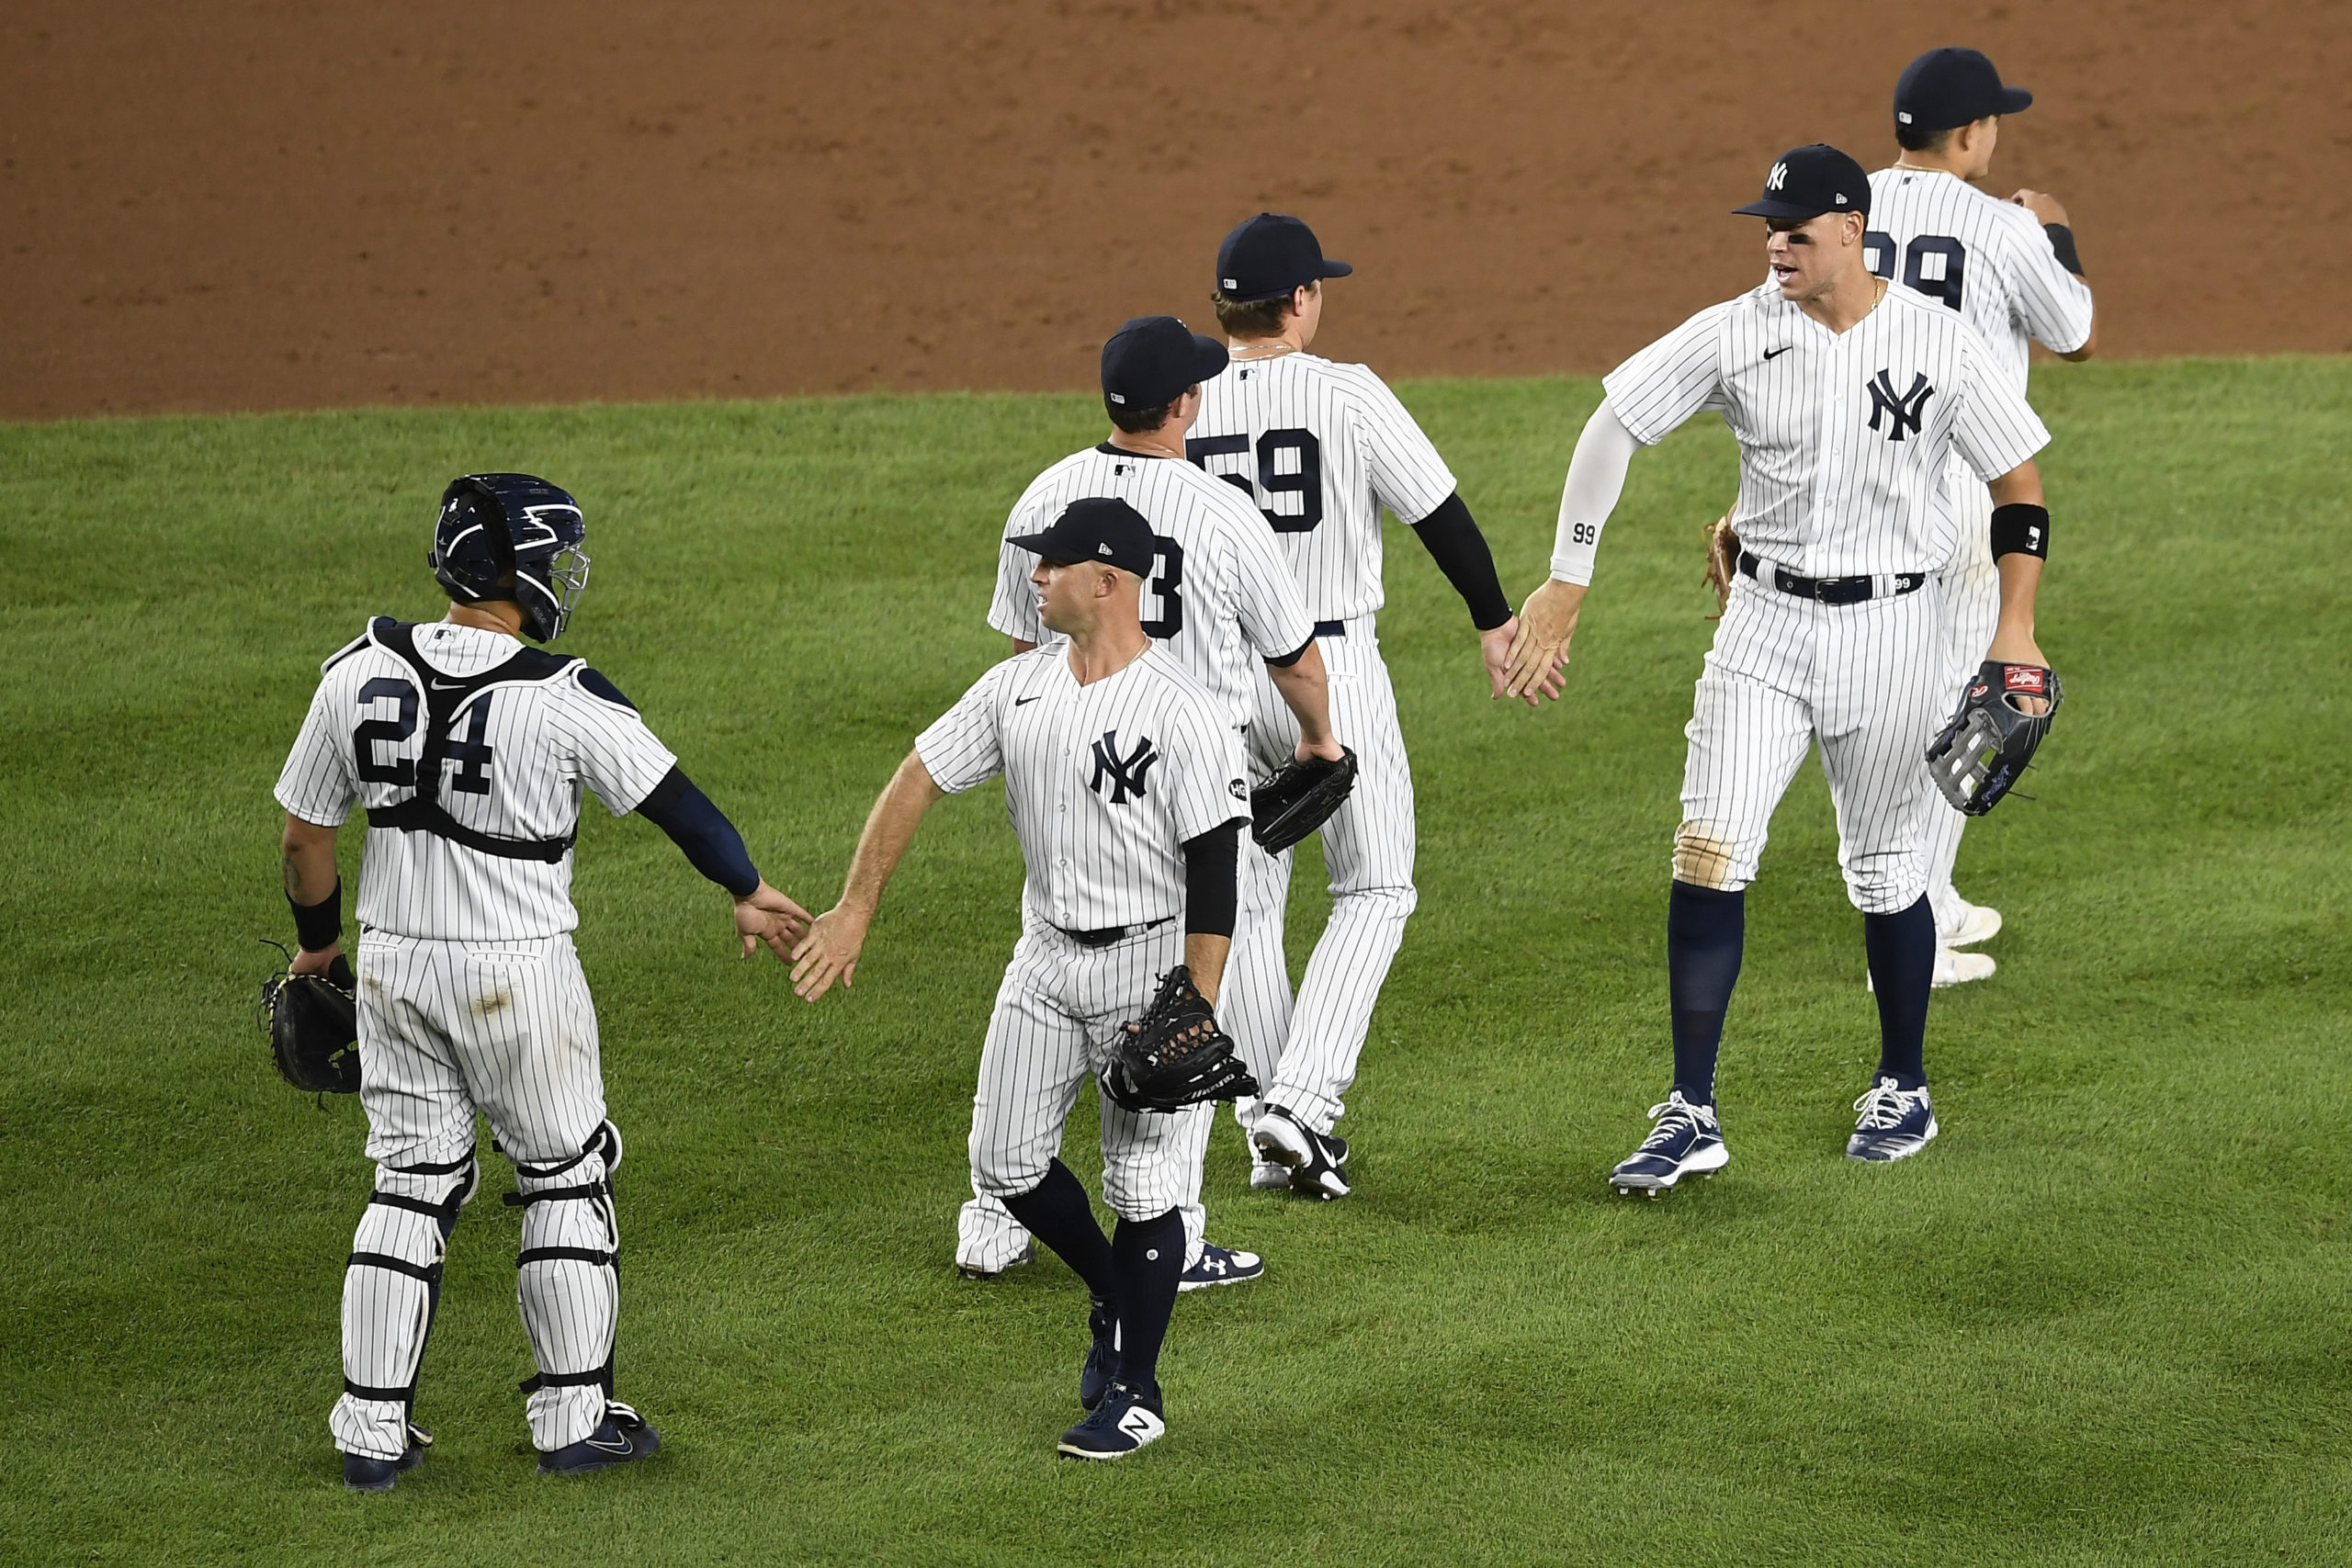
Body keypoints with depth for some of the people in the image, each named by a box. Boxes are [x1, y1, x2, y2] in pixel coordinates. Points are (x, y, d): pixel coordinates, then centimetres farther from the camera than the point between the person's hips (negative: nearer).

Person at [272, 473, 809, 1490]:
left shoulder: (360, 674, -6)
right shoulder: (566, 700, -17)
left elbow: (304, 836, 2)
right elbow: (671, 797, -3)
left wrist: (317, 942, 20)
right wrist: (746, 891, 14)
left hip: (391, 965, 4)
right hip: (517, 974, -4)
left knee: (411, 1182, 14)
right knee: (565, 1178, 13)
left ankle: (372, 1433, 14)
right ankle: (573, 1420, 17)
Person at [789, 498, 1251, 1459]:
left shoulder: (1180, 712, -18)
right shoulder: (1018, 687, 2)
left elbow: (1215, 867, -18)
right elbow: (920, 779, 7)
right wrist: (853, 911, 1)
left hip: (1151, 961, -6)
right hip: (1046, 956, 7)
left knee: (1143, 1187, -2)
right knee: (1005, 1165, 6)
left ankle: (1135, 1390, 12)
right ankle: (1114, 1297, 31)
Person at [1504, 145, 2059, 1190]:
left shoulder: (1940, 342, -8)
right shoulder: (1737, 334, -5)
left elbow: (2020, 479, 0)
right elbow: (1615, 425, 1)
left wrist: (2016, 628, -7)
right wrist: (1566, 583, -1)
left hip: (1891, 629, -1)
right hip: (1766, 622, 1)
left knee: (1885, 868, 9)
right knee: (1709, 854, -10)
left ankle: (1904, 1094, 29)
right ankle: (1691, 1116, -8)